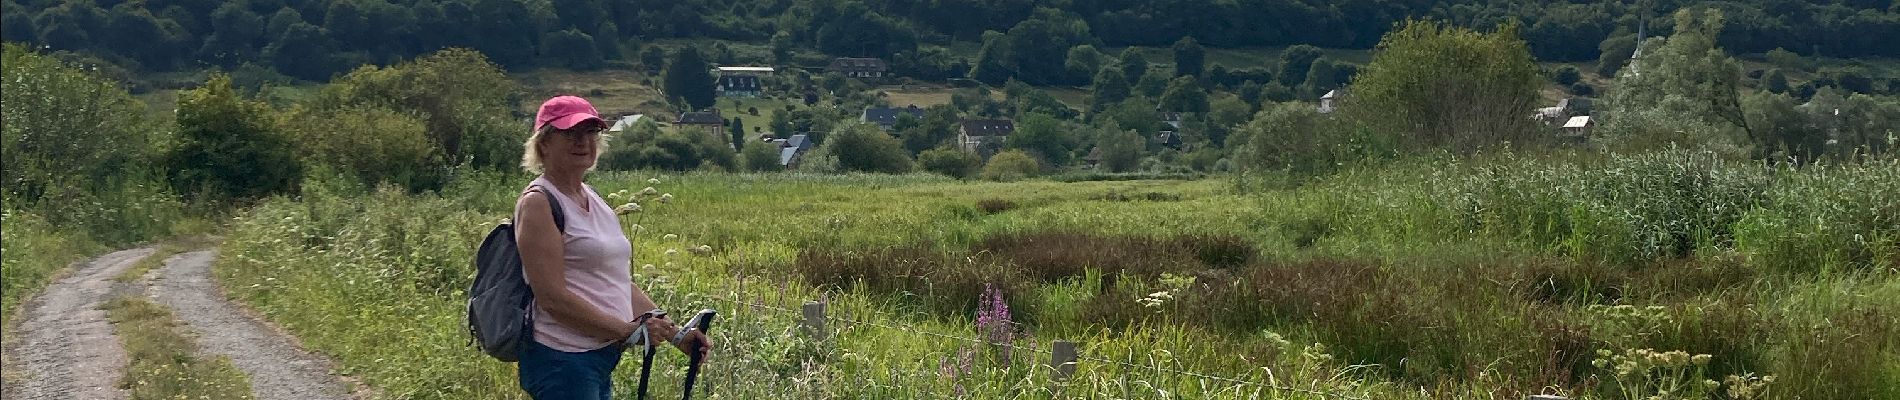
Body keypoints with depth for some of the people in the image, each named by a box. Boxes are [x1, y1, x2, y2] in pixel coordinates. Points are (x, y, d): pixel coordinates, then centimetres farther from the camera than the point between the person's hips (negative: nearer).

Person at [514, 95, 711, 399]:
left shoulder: (592, 199, 17)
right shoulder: (538, 203, -10)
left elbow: (620, 283, 19)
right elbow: (553, 297, -18)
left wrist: (675, 334, 10)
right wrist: (628, 330, -18)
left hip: (601, 357, 9)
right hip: (562, 361, -9)